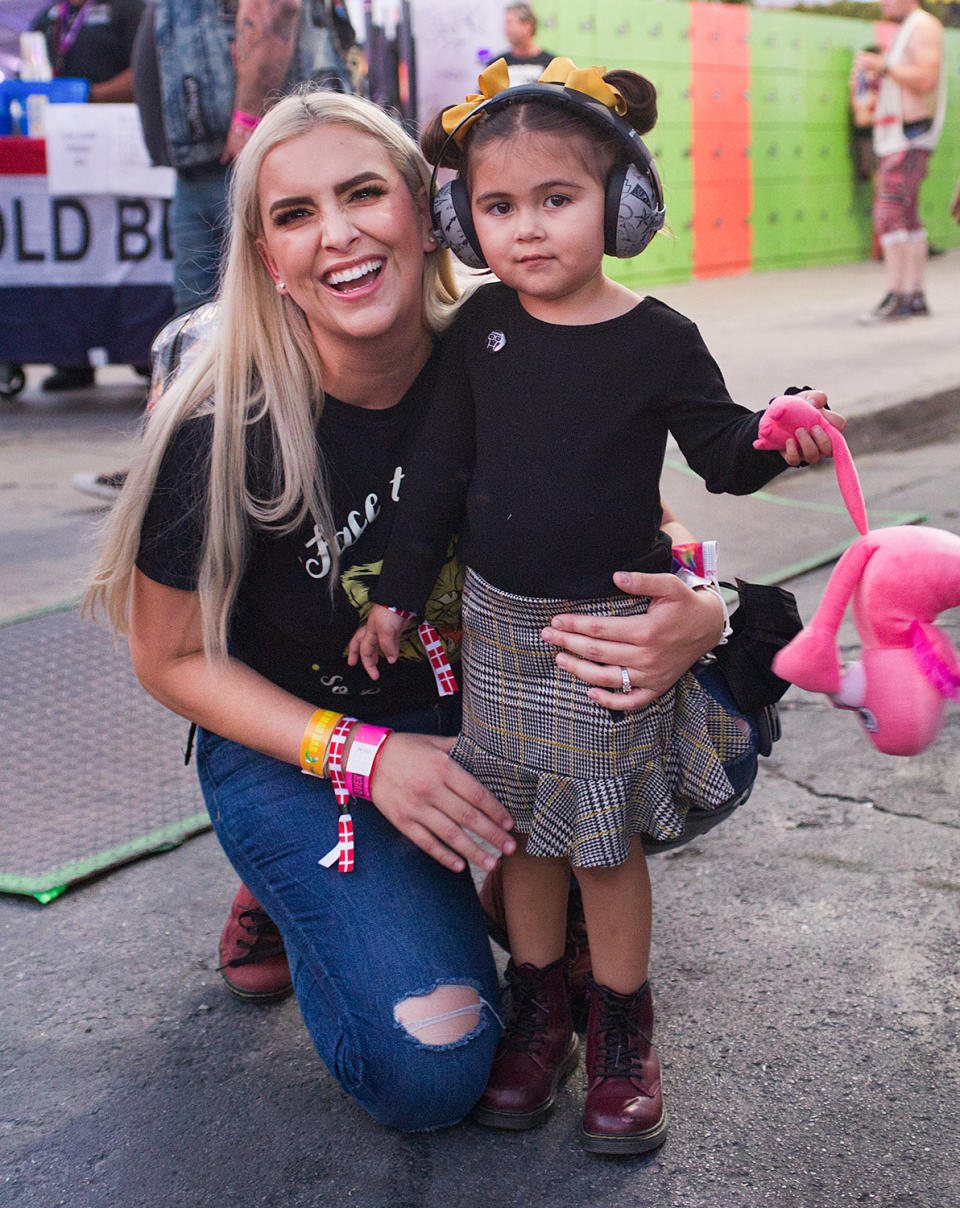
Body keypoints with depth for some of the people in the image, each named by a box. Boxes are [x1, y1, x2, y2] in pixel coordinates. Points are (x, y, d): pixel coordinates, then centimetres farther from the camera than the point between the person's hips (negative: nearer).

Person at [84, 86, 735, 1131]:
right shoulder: (221, 435, -22)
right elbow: (172, 658, -10)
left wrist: (699, 616, -32)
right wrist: (366, 758, -21)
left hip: (478, 703, 4)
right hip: (293, 743, -3)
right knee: (429, 1071, -19)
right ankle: (292, 889, 11)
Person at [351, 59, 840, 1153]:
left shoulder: (658, 339, -10)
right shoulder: (481, 327, -1)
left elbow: (719, 450, -1)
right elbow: (439, 466, 5)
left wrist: (777, 439, -24)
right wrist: (396, 593, 7)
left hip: (612, 624, -3)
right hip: (500, 622, 4)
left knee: (605, 842, 6)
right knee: (523, 829, 14)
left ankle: (622, 1035, 25)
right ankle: (538, 1012, 33)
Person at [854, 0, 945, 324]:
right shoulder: (903, 33, 22)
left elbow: (926, 79, -20)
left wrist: (882, 66, -18)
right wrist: (876, 79, 11)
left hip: (910, 138, -10)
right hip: (895, 139, 10)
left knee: (889, 212, -17)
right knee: (906, 218, 7)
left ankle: (895, 298, -20)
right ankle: (916, 296, 9)